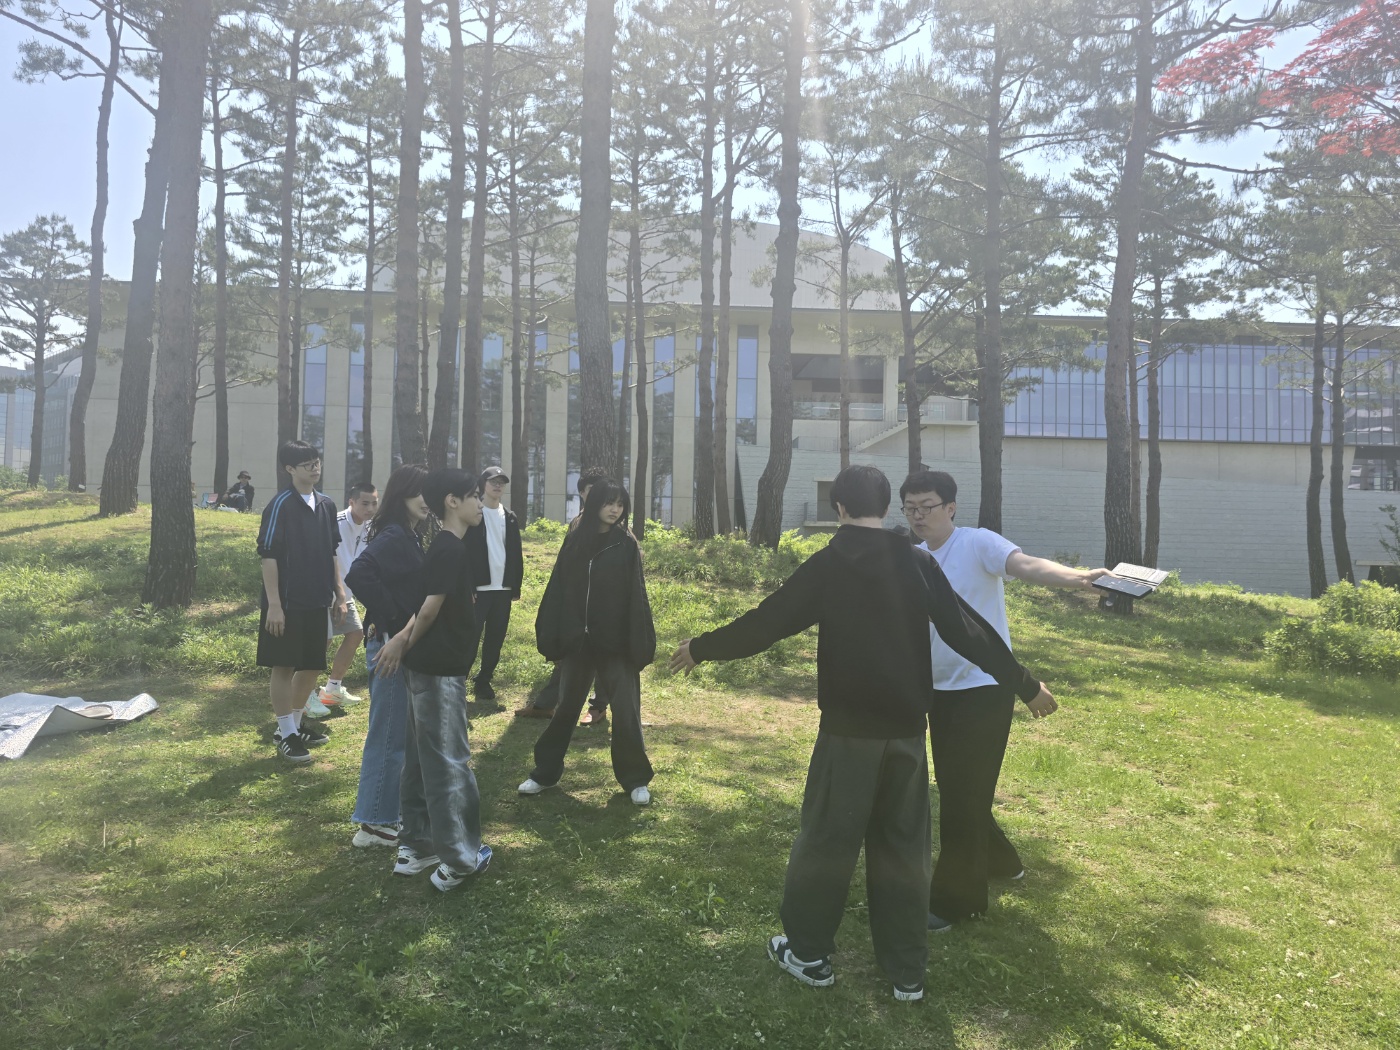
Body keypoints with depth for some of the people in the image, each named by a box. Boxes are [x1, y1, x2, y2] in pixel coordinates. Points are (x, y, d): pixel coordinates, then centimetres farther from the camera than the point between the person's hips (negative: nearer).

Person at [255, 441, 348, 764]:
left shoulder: (326, 505, 9)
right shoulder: (280, 505, -11)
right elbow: (268, 556, -13)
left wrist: (339, 593, 13)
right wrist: (273, 604, -17)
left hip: (318, 601, 6)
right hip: (289, 602, -6)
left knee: (313, 666, 14)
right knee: (284, 667, 3)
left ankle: (297, 722, 31)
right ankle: (286, 734, 13)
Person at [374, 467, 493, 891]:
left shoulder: (444, 546, 12)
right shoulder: (450, 549, -18)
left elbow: (431, 605, 8)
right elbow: (432, 607, -19)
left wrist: (404, 640, -4)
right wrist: (407, 644, -2)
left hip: (428, 665, 10)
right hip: (439, 667, -10)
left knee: (423, 757, 15)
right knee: (450, 760, -2)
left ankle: (416, 846, 26)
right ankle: (458, 859, 8)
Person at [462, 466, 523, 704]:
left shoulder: (510, 517, 13)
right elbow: (463, 551, -8)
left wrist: (516, 586, 9)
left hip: (503, 588, 5)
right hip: (478, 587, -5)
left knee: (495, 641, 8)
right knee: (470, 639, -4)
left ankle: (483, 682, 19)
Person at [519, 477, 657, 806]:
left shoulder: (627, 545, -2)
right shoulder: (574, 541, 4)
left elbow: (636, 597, -6)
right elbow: (557, 590, 3)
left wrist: (640, 643, -12)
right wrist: (551, 636, -3)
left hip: (616, 642, -2)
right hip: (578, 640, 2)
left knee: (626, 712, 2)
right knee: (566, 707, 13)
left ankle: (635, 780, 18)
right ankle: (545, 773, 27)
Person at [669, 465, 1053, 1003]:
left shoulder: (827, 564, -7)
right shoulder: (918, 563, 0)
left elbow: (766, 622, -6)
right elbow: (968, 630, 1)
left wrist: (702, 647, 8)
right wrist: (1025, 683, 12)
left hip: (849, 728, -3)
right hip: (906, 728, 3)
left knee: (827, 838, 11)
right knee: (902, 844, 14)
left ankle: (808, 952, 23)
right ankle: (907, 970, 22)